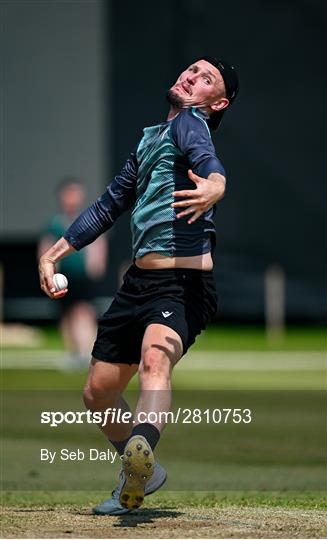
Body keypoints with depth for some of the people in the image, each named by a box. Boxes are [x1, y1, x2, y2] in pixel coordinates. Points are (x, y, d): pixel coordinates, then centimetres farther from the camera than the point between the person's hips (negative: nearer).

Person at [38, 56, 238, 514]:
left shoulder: (189, 122, -4)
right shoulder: (151, 137, 21)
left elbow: (207, 159, -29)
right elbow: (110, 205, 31)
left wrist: (215, 185, -53)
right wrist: (55, 253, 27)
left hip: (184, 285, -9)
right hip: (138, 283, 9)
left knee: (155, 360, -37)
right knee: (98, 393, 17)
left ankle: (139, 461, -62)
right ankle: (141, 476, 39)